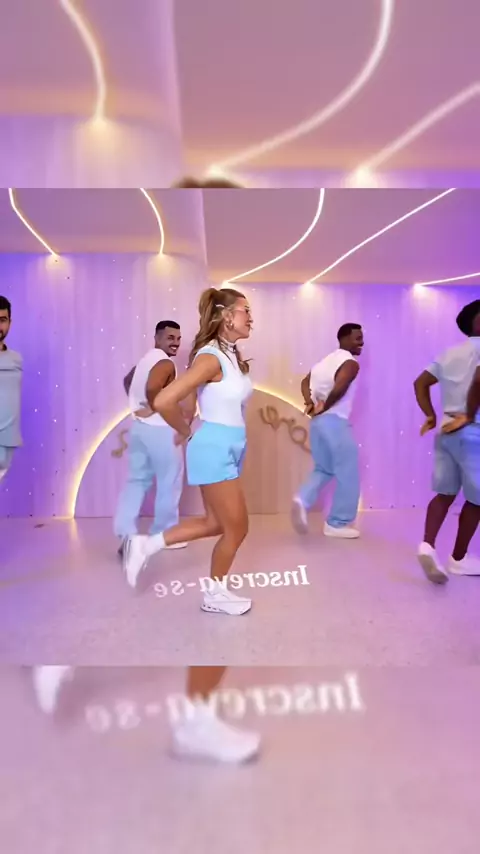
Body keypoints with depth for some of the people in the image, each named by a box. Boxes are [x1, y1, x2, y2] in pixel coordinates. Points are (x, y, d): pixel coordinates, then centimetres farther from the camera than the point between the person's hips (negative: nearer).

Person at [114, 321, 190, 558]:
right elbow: (152, 388, -34)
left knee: (137, 480, 12)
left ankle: (126, 534, 4)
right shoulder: (166, 364, -15)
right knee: (169, 483, 7)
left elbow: (128, 380, 29)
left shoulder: (146, 359, 14)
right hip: (161, 429, -9)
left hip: (139, 426, 9)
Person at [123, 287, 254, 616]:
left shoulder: (232, 356, 7)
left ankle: (146, 545, 28)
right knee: (237, 527, 3)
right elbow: (163, 401, -28)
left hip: (229, 449, 9)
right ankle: (215, 594, 24)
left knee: (215, 524, 17)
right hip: (214, 449, -9)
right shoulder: (211, 358, -20)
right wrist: (186, 433, -12)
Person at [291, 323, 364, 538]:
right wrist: (324, 407, -13)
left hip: (317, 423, 8)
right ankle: (338, 524, 10)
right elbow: (339, 388, -27)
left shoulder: (326, 361, 18)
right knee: (347, 474, 4)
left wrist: (311, 404, -2)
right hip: (336, 422, -8)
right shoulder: (350, 363, -9)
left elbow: (305, 382, 14)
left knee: (323, 469, 21)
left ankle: (303, 499, -4)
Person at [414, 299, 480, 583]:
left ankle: (428, 545, -8)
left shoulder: (450, 352, 14)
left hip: (445, 431, 7)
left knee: (445, 494, 10)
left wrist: (430, 416, 10)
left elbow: (420, 383, 15)